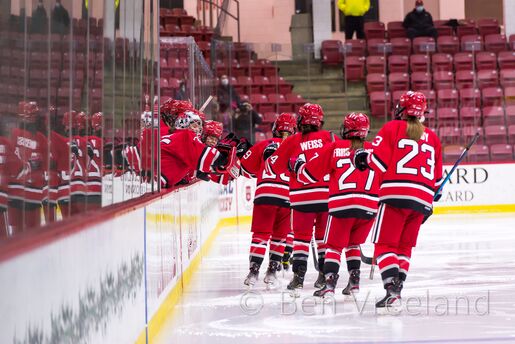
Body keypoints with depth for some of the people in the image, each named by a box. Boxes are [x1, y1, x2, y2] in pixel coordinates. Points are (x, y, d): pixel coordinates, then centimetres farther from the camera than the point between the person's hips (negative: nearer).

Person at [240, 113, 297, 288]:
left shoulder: (264, 145, 10)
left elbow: (246, 169, 17)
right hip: (289, 197, 1)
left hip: (265, 194, -1)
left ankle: (254, 270, -7)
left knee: (261, 234, 3)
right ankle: (272, 270, 14)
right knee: (280, 236, 16)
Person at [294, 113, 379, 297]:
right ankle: (354, 280, 15)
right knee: (353, 244, 24)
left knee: (334, 245, 9)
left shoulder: (334, 148, 7)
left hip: (342, 205, -2)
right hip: (369, 206, 2)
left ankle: (330, 281, -7)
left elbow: (309, 174, 11)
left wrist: (298, 166, 31)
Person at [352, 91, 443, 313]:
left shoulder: (392, 128, 4)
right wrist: (431, 201, 34)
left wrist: (363, 158, 16)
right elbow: (437, 177, 22)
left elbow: (380, 161, -5)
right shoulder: (432, 138, 20)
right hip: (422, 199, 5)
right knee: (404, 247, 16)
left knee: (385, 244, -3)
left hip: (396, 194, -5)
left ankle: (392, 290, -19)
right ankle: (397, 286, 10)